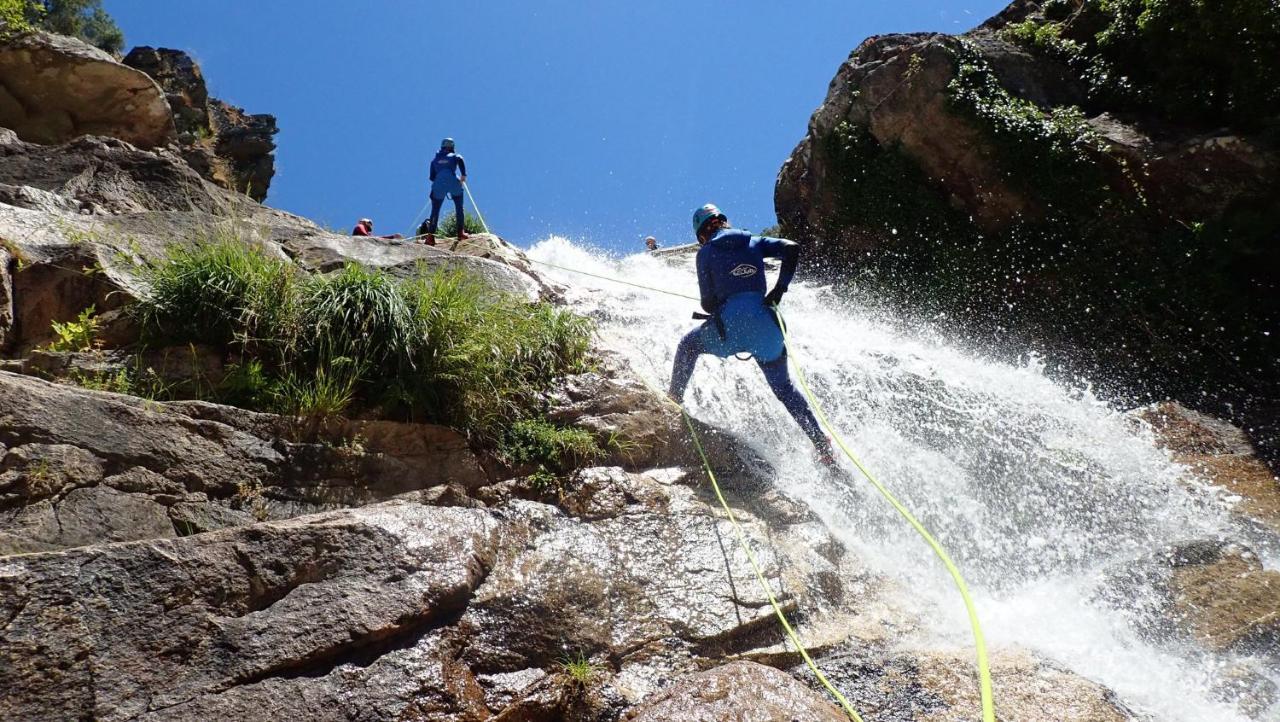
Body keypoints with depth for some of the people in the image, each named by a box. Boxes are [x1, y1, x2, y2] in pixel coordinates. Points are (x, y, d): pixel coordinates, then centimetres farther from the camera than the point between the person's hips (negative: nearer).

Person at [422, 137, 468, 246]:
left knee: (435, 211, 6)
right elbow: (460, 160, -8)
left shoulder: (435, 160, 26)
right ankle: (461, 233, 5)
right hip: (454, 183, -2)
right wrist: (464, 175, -4)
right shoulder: (454, 156, 17)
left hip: (439, 185, 2)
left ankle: (430, 236, -6)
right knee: (459, 209, 13)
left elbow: (432, 177, 19)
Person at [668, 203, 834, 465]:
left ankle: (673, 400, 29)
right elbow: (791, 249, 1)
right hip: (765, 325, 3)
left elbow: (708, 302, 4)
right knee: (783, 387, 18)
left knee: (689, 344, 29)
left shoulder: (706, 252, 8)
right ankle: (820, 441, 10)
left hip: (729, 325, -3)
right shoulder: (755, 242, 15)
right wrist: (780, 288, 6)